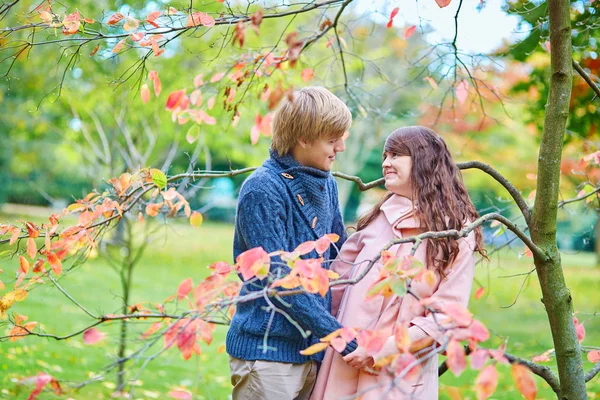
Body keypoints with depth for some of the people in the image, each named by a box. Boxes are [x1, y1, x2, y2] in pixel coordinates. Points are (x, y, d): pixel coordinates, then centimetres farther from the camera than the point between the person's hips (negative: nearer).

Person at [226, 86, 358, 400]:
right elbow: (279, 279, -18)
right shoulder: (262, 190, -14)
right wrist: (337, 334, -19)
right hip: (269, 349, -7)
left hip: (314, 350, 7)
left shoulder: (327, 184, 11)